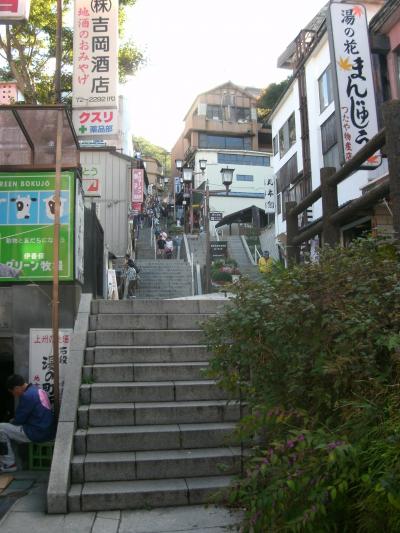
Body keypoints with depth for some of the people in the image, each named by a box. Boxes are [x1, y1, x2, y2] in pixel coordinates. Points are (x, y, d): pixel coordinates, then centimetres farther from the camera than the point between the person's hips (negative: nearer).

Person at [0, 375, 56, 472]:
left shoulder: (27, 396, -18)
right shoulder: (38, 390, 10)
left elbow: (18, 420, -12)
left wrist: (12, 421, 9)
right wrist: (14, 421, 15)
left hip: (39, 433, -10)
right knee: (11, 426, 25)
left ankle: (9, 464, 5)